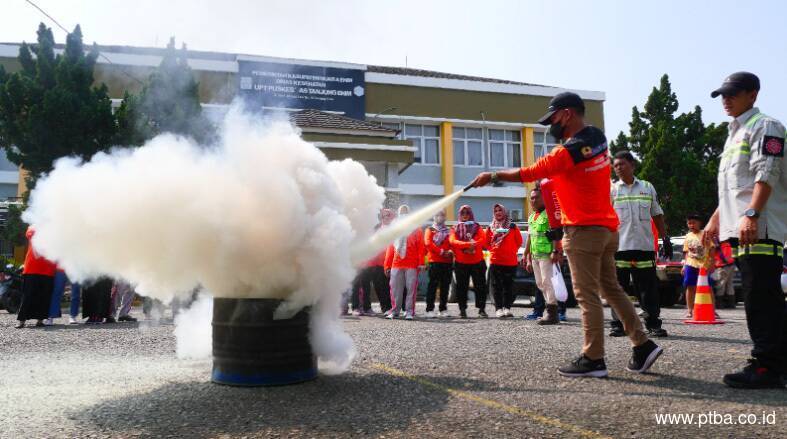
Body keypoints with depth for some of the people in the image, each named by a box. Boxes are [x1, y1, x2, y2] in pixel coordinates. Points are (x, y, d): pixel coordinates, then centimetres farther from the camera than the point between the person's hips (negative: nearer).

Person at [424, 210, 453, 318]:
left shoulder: (449, 231, 19)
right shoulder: (430, 230, 9)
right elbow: (428, 243, -5)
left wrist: (451, 251, -13)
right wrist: (441, 251, -14)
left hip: (448, 261, 4)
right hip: (434, 261, -4)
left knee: (445, 286, 5)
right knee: (432, 285, -7)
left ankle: (443, 309, 11)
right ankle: (429, 310, -6)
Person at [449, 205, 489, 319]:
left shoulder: (477, 227, 10)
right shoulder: (455, 228, 10)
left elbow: (483, 239, -6)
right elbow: (452, 241, -9)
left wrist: (473, 245, -25)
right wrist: (468, 244, -23)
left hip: (477, 261, 0)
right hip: (460, 262, 0)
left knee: (480, 286, -2)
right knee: (462, 287, 2)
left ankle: (481, 309, 4)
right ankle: (462, 310, 9)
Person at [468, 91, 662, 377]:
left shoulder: (567, 152, -17)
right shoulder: (598, 138, 8)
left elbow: (525, 174, -10)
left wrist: (491, 177, 2)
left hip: (584, 230, -9)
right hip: (607, 227, 9)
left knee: (587, 295, -5)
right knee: (611, 289, 15)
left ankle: (593, 359, -3)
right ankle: (642, 345, 16)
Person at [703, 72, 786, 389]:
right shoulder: (734, 134, 26)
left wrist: (750, 214, -26)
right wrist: (715, 220, 25)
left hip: (760, 228, -10)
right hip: (740, 229, 10)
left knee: (761, 297, -11)